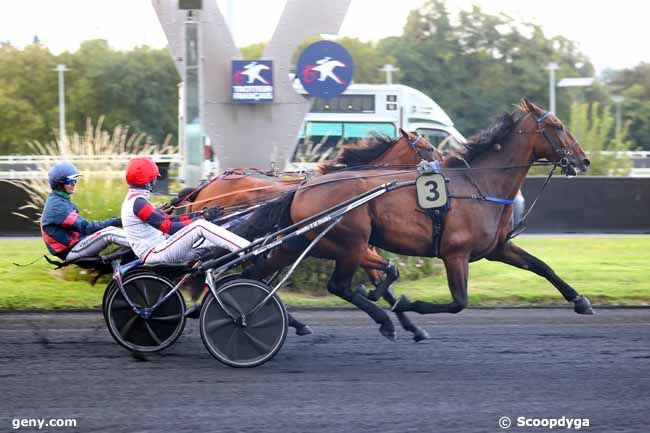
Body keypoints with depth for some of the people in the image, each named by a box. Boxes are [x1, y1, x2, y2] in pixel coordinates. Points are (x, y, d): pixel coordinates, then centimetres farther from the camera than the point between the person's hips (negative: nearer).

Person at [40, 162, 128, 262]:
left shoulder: (62, 200, 13)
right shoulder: (57, 206, -19)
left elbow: (79, 223, 14)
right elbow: (84, 227, -22)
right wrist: (112, 222, -19)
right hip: (69, 251, -10)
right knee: (108, 233, -21)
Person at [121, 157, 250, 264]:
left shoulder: (134, 199, 18)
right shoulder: (138, 202, -15)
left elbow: (169, 220, 16)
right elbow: (168, 227, -19)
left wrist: (202, 215, 9)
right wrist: (199, 219, -9)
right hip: (155, 254, -11)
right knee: (199, 226, -20)